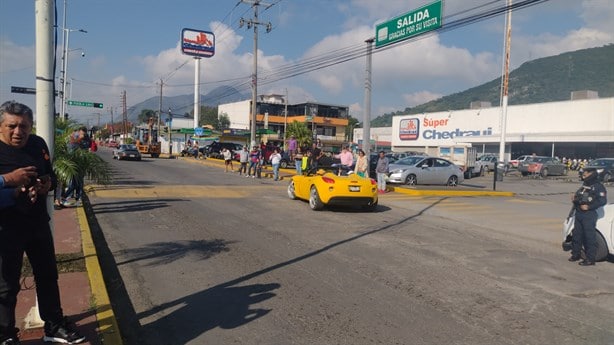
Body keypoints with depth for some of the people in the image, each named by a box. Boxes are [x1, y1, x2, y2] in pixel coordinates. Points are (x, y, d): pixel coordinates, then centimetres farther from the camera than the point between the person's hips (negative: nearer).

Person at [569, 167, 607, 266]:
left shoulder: (598, 186, -10)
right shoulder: (585, 184, 16)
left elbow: (603, 201, -18)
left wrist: (589, 206, -20)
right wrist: (575, 197, 8)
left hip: (589, 215, -9)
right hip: (579, 213, 9)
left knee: (590, 237, -4)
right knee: (576, 234, 14)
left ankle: (590, 259, 1)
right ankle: (575, 254, 27)